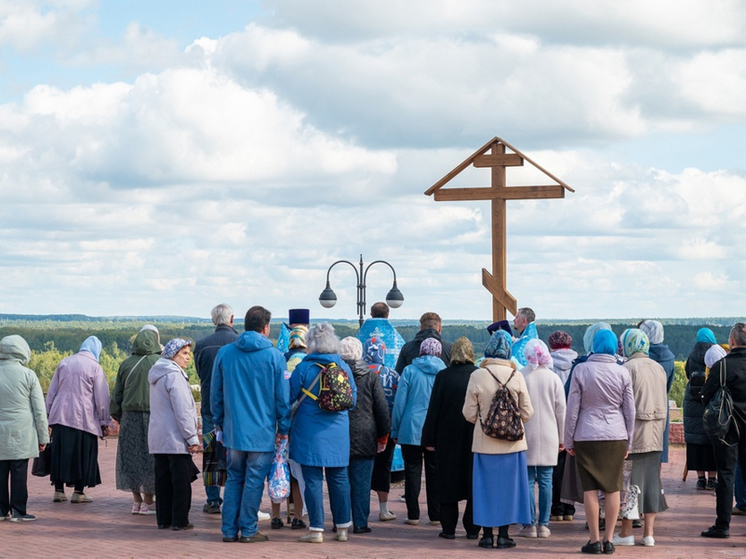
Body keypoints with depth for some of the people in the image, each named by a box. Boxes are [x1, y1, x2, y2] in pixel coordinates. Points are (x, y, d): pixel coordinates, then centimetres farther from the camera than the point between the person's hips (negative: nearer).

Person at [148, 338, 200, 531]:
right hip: (175, 439, -9)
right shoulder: (174, 376, -13)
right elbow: (182, 410, -17)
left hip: (158, 438, 9)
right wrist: (192, 437, -14)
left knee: (163, 479, 10)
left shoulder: (157, 375, 18)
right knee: (181, 480, -3)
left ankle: (164, 519, 11)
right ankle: (179, 521, -2)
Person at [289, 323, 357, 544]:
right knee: (339, 478, 11)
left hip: (310, 433, -4)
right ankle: (342, 528, 15)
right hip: (338, 433, 4)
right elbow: (353, 399, 11)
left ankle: (316, 529, -1)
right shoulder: (344, 367, 2)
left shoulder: (304, 368, -9)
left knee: (313, 480, 0)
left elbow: (288, 396, -3)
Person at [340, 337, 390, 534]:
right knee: (361, 482, 3)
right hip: (364, 439, 0)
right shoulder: (371, 377, -2)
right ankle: (360, 523, 4)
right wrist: (383, 436, 11)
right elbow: (382, 409, 1)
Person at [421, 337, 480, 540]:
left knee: (448, 483, 7)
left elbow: (433, 409, -5)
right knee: (473, 481, 9)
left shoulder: (443, 376, -8)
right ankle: (472, 529, 9)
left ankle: (449, 528, 7)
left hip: (448, 439, -1)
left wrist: (429, 439, 1)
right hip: (474, 438, 1)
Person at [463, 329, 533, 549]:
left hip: (485, 442, 0)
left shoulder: (477, 376, -9)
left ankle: (487, 534, 9)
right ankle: (503, 535, 10)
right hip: (512, 443, 1)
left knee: (486, 487, 7)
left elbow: (469, 414, -5)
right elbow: (527, 413, -2)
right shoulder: (516, 376, -7)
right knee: (507, 486, 8)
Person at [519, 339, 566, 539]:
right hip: (548, 436, 2)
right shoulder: (553, 378, 1)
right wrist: (562, 438, 12)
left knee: (527, 480, 2)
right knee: (546, 481, 5)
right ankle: (543, 524, 5)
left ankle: (530, 524, 0)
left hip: (525, 435, -2)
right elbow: (561, 410, 4)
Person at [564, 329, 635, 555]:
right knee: (613, 488, 6)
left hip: (587, 435, -2)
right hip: (616, 436, 2)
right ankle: (609, 539, 7)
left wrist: (568, 440, 5)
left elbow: (572, 408, -3)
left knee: (590, 488, 2)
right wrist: (628, 442, 15)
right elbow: (630, 411, 6)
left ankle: (594, 540, 2)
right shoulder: (622, 373, 1)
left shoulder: (581, 370, -4)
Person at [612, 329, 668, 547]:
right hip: (655, 434, 6)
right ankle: (649, 533, 10)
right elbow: (664, 403, 15)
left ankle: (626, 533, 6)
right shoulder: (659, 368, 9)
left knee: (629, 480, 1)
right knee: (651, 480, 9)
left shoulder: (628, 368, -11)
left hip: (633, 431, -6)